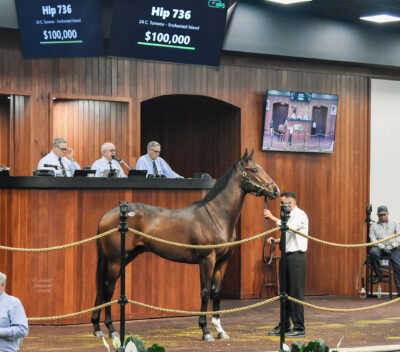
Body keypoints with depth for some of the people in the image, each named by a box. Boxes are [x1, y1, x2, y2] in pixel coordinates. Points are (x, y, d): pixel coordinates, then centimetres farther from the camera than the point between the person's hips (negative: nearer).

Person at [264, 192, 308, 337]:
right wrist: (276, 241, 9)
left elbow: (290, 228, -28)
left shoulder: (300, 215, -10)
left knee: (296, 292, -8)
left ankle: (299, 327, -4)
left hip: (296, 256, -9)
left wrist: (273, 218, -26)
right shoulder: (289, 216, 19)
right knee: (285, 292, 12)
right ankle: (284, 326, 18)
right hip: (287, 256, 9)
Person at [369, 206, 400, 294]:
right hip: (379, 247, 0)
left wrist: (391, 246, -10)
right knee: (373, 252, -35)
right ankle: (378, 274, -18)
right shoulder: (374, 226, 17)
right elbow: (373, 239, 4)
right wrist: (383, 247, -12)